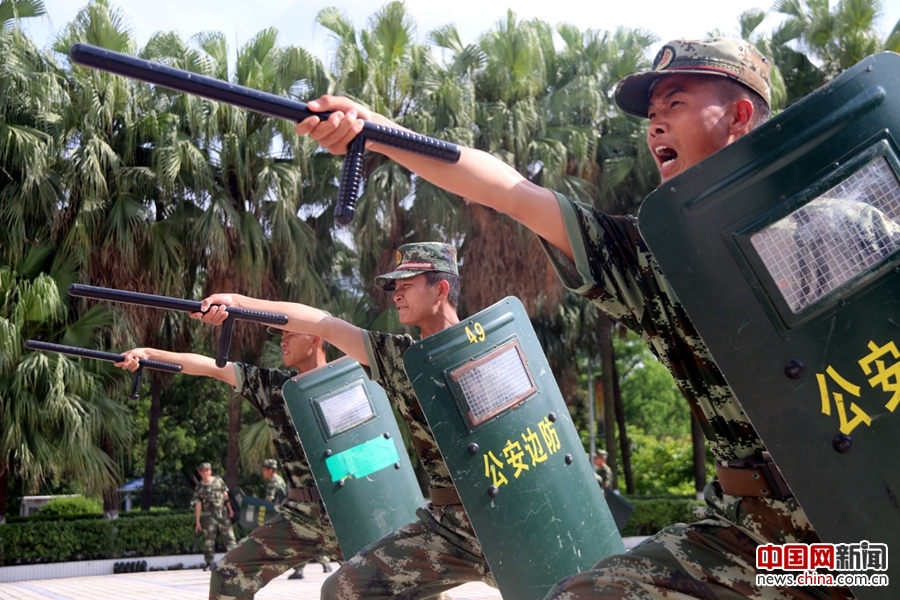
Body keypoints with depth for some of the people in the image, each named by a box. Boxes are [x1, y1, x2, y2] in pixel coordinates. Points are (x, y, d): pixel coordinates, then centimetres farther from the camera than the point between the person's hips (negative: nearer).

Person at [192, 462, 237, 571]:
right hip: (209, 516, -1)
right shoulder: (199, 487, 4)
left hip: (223, 513, 2)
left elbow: (225, 495, 12)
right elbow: (198, 505, 2)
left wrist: (230, 509, 7)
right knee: (209, 539, 0)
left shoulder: (218, 480, 8)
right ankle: (208, 563, 10)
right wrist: (197, 521, -1)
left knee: (229, 536, 2)